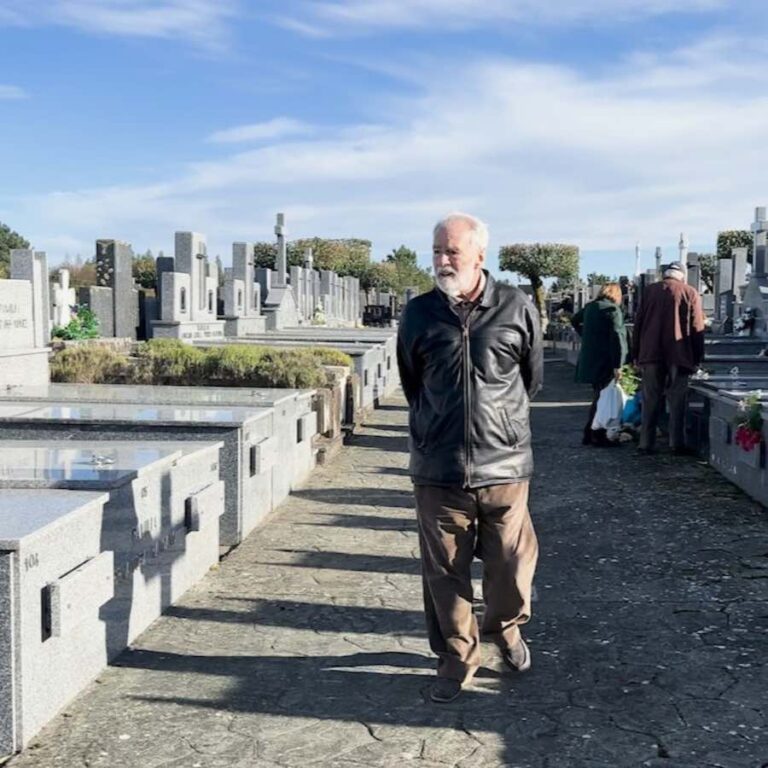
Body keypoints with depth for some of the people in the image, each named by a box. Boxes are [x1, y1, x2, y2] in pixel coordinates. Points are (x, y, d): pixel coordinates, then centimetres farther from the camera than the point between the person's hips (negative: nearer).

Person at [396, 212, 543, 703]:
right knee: (444, 570, 8)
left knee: (511, 563, 8)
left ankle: (506, 629, 38)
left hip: (504, 464, -1)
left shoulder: (518, 309, -3)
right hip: (438, 469, 1)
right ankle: (458, 655, 27)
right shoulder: (419, 313, 0)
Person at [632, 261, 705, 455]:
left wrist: (636, 354, 11)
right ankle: (677, 443, -1)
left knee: (650, 400, 5)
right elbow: (697, 329, 0)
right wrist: (697, 358, 3)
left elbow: (638, 323, 7)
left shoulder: (649, 290, 8)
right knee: (677, 401, 3)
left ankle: (646, 443, 3)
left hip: (650, 353, 2)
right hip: (679, 355, -1)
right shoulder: (691, 293, 3)